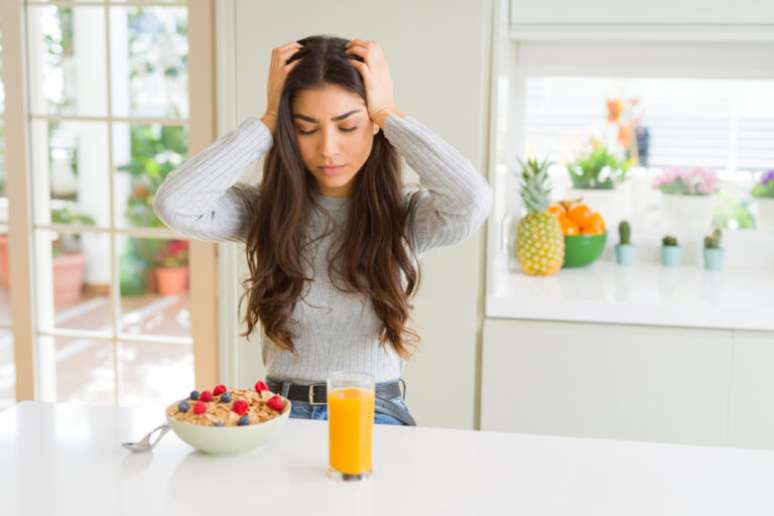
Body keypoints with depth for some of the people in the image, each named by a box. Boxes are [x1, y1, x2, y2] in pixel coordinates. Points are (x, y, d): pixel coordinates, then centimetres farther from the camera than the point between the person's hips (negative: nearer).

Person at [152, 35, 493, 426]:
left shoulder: (405, 214, -3)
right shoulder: (265, 209, 1)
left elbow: (473, 202, -25)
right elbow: (174, 205, -17)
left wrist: (389, 113, -14)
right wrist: (268, 121, -11)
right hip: (279, 413, 1)